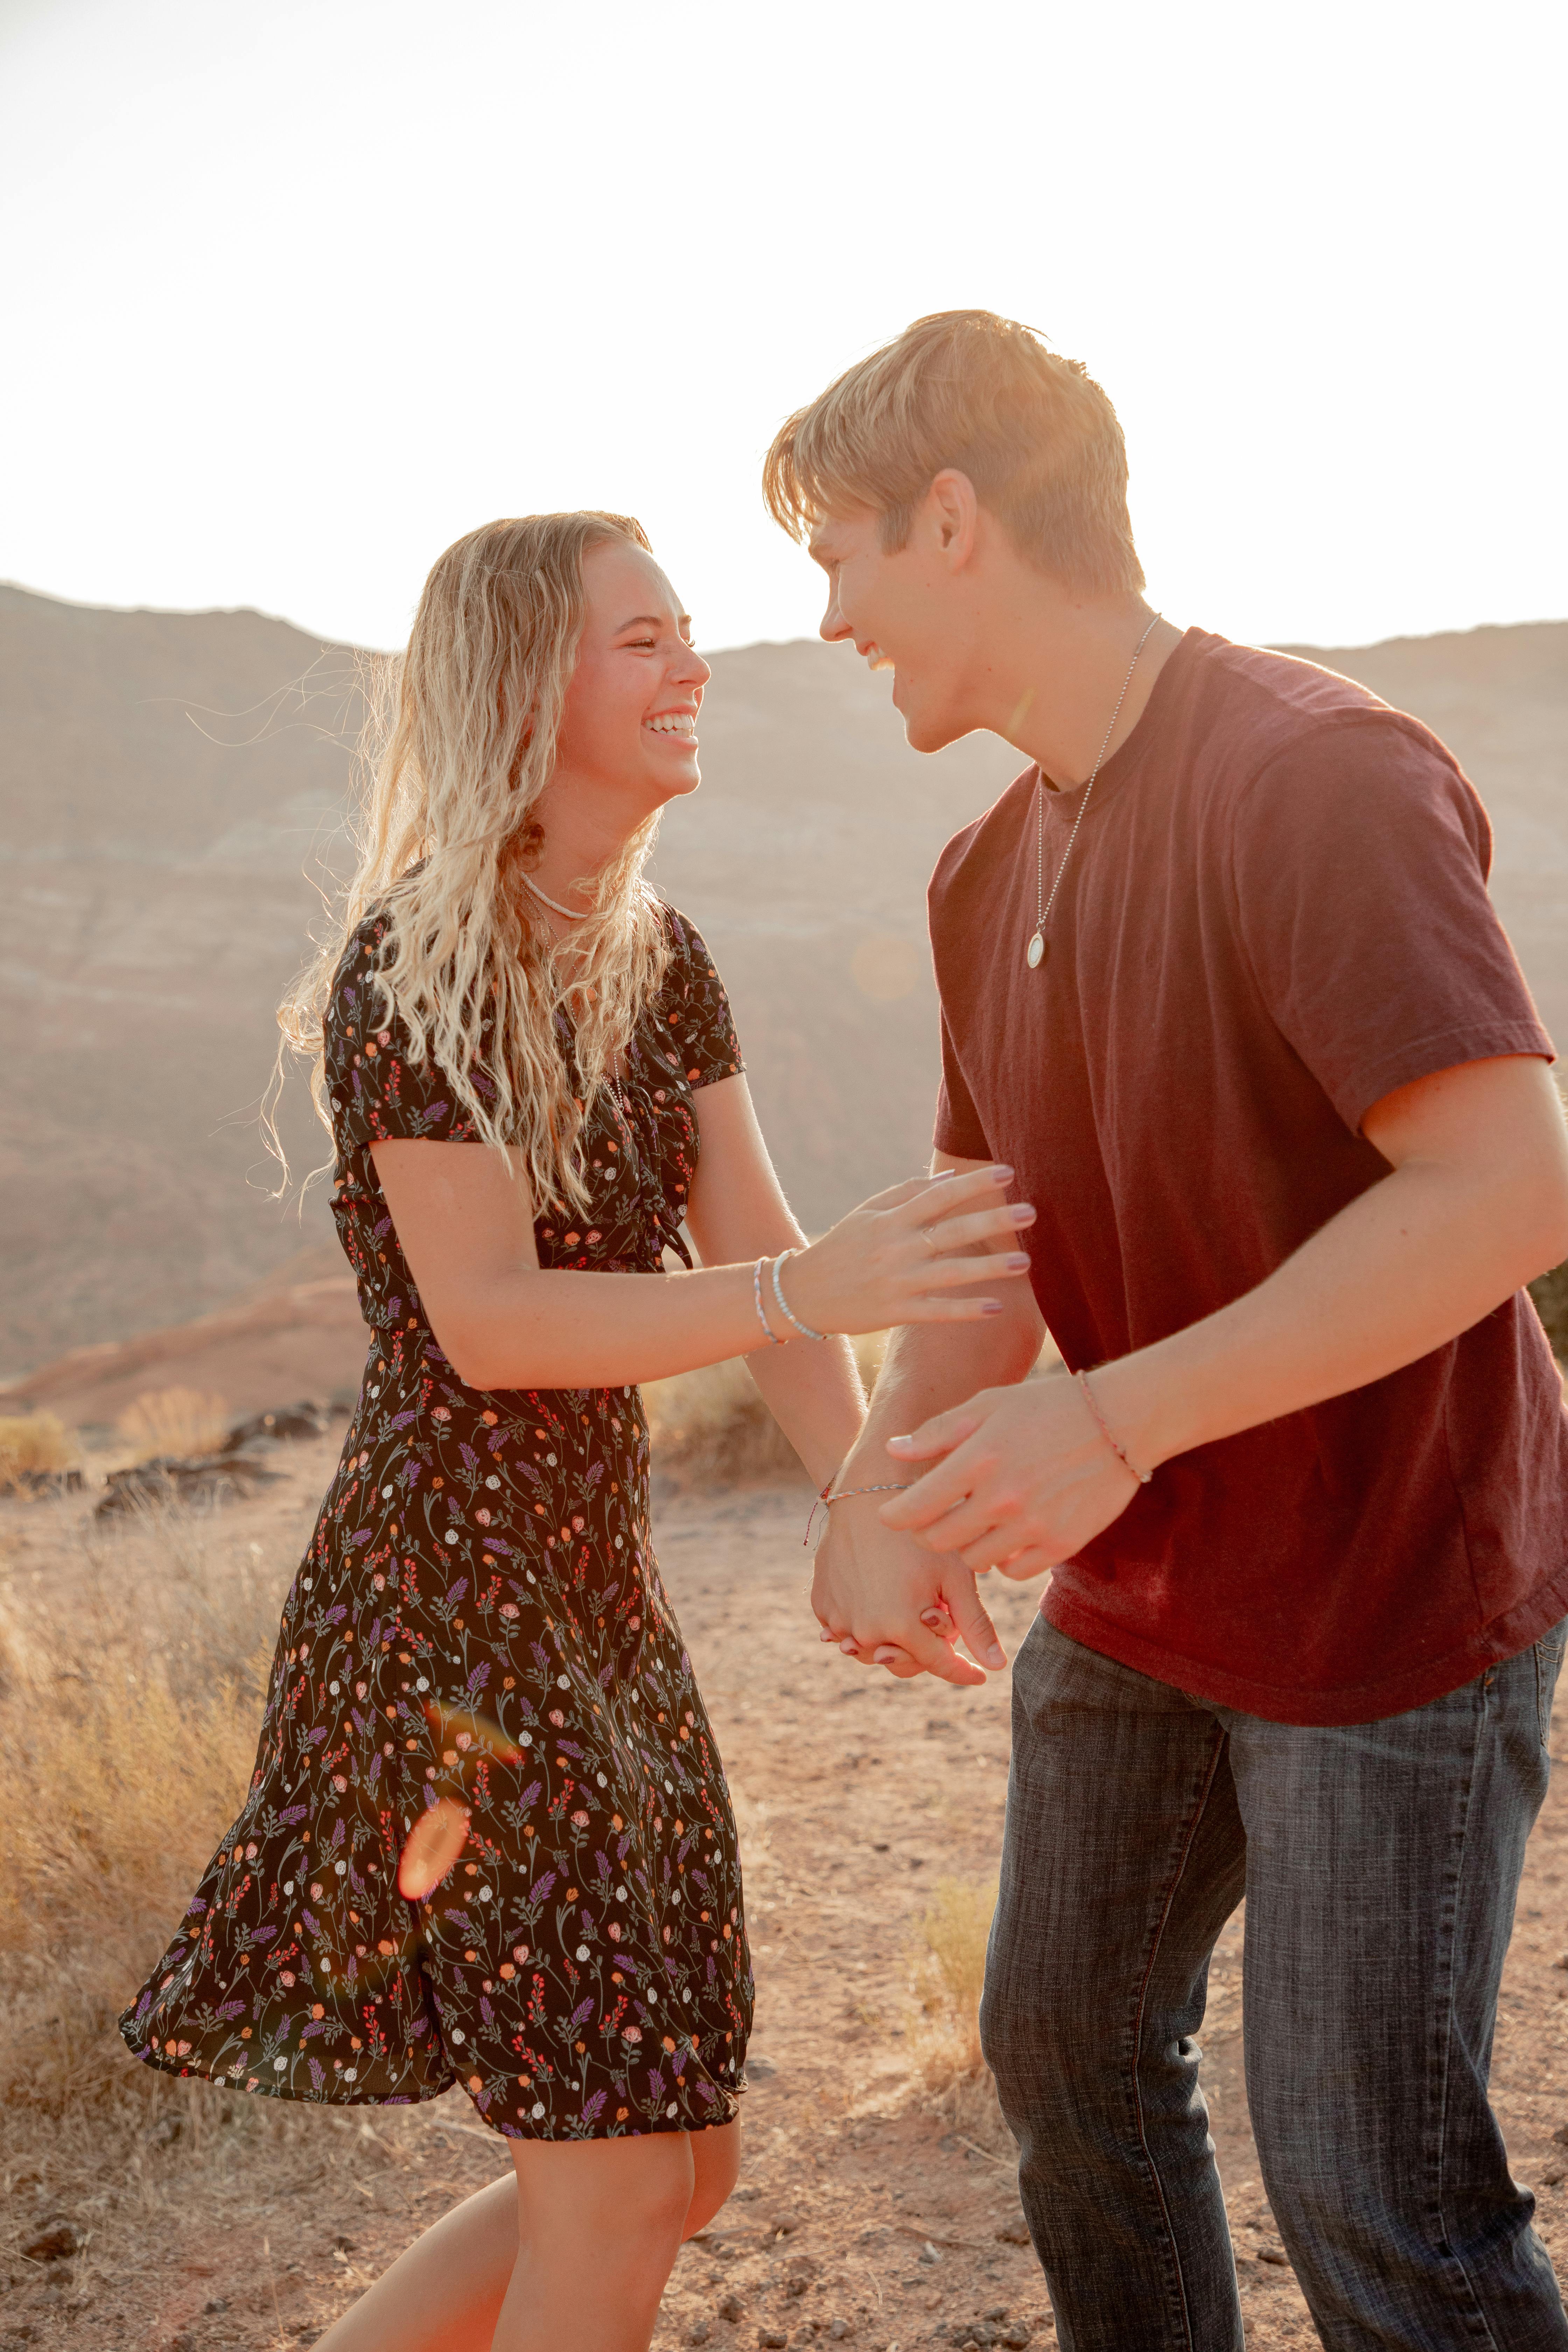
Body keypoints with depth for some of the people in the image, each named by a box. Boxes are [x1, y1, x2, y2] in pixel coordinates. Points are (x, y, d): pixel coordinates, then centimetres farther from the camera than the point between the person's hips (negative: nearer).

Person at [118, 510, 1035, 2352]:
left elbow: (750, 1257, 2)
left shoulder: (660, 961, 8)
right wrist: (815, 1288, -33)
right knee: (616, 2188, -1)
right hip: (448, 1600, -8)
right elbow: (487, 1324, -22)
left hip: (599, 1586, 8)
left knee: (678, 2168, 16)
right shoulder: (411, 966, -15)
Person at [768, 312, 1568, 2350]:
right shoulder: (993, 875, 6)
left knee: (1372, 2188, 1)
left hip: (1392, 1606, -8)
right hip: (1136, 1603, 8)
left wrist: (1118, 1419, -30)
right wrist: (884, 1497, -10)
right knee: (1068, 2053, 20)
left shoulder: (1317, 774, -21)